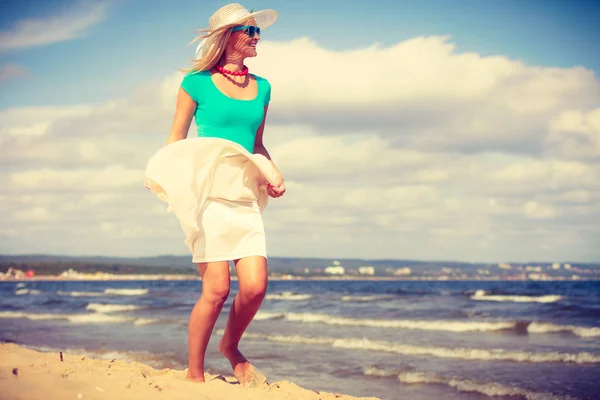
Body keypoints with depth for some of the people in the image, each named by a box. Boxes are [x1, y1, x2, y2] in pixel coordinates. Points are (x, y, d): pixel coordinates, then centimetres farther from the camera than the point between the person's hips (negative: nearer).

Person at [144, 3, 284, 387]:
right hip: (207, 190, -4)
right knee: (217, 287, -12)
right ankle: (194, 374, 4)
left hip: (244, 194, 5)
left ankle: (231, 347, 20)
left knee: (255, 286, -9)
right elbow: (175, 140, 6)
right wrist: (168, 178, -11)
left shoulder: (261, 88, 17)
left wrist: (273, 174, 9)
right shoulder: (197, 82, 3)